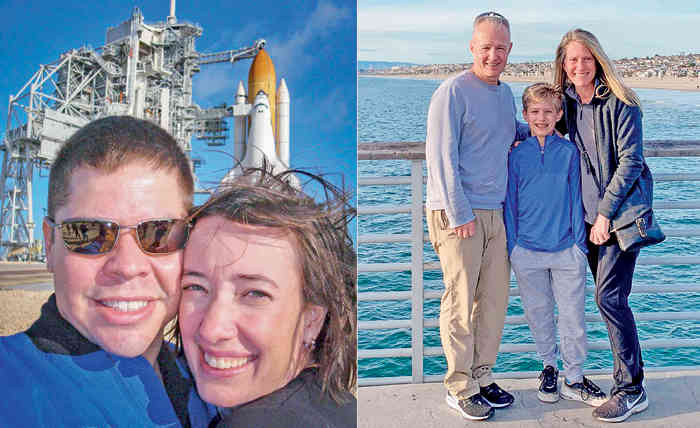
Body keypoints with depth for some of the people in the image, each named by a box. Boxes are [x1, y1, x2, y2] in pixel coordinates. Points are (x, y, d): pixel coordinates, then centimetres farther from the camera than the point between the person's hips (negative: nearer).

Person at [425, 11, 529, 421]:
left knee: (495, 299, 11)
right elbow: (441, 157, -13)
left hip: (496, 211, 8)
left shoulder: (506, 92, 16)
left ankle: (482, 377, 25)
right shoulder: (453, 92, -9)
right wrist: (459, 214, -16)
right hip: (458, 213, -8)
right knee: (460, 301, -2)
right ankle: (460, 388, 11)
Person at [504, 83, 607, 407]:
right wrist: (512, 247, 3)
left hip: (566, 250, 0)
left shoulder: (569, 152, 2)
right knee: (538, 314, 11)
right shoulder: (517, 156, 2)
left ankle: (574, 379, 19)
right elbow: (510, 203, 6)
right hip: (527, 251, 1)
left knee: (573, 316, 4)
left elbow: (575, 198, 4)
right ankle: (549, 368, 31)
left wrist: (580, 243, 0)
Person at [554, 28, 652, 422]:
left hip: (624, 211, -6)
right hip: (590, 213, 6)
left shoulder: (619, 103, -10)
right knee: (608, 294, 9)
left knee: (609, 296, -10)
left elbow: (630, 161, -12)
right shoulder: (567, 103, 8)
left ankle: (631, 390, 3)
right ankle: (630, 377, 22)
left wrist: (605, 212, -14)